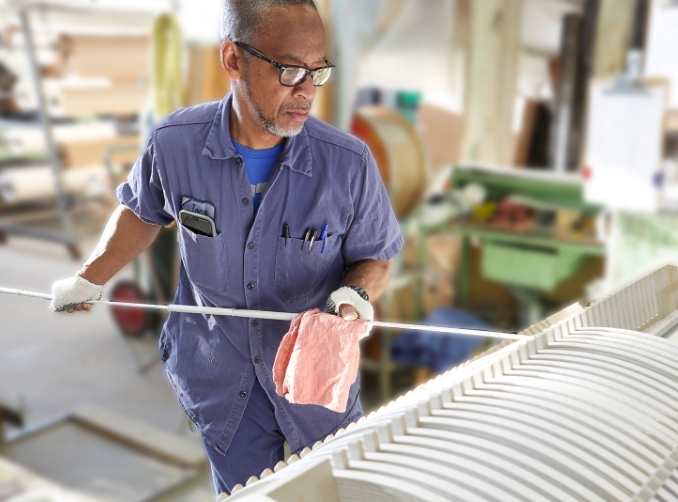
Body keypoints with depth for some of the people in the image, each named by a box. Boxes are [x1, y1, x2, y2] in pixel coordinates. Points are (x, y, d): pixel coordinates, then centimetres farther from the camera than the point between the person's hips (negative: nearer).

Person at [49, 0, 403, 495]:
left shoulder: (349, 163, -21)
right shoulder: (174, 144, -17)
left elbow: (375, 257, -6)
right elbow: (144, 210, 6)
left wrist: (356, 294, -27)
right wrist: (89, 280, 10)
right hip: (219, 375, 1)